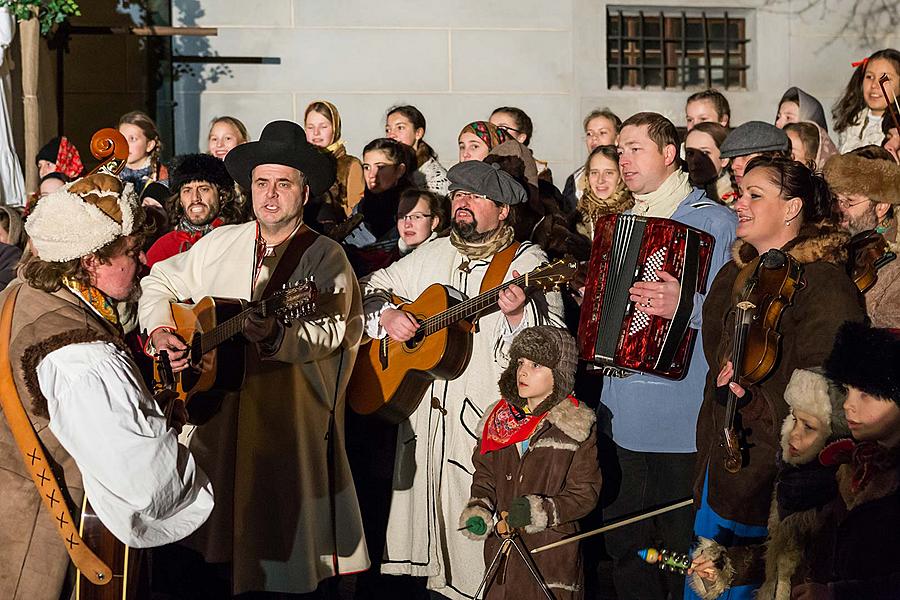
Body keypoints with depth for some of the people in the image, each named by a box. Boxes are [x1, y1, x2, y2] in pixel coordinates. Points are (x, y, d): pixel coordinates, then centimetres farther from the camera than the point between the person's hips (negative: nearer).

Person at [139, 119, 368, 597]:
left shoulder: (325, 257, -3)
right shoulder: (219, 244, 11)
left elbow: (328, 332, -17)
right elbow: (159, 282, 21)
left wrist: (274, 336, -34)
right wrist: (158, 331, 3)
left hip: (292, 414, -4)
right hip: (217, 407, 4)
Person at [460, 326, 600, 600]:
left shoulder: (576, 426, -7)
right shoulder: (498, 418, 7)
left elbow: (585, 493, -8)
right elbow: (485, 476, 14)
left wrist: (542, 511, -21)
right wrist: (478, 509, -5)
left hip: (554, 549, -4)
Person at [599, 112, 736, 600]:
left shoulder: (713, 220, -7)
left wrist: (686, 305, -30)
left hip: (682, 416, -7)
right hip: (623, 411, 8)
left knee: (682, 541, -1)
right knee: (624, 543, 13)